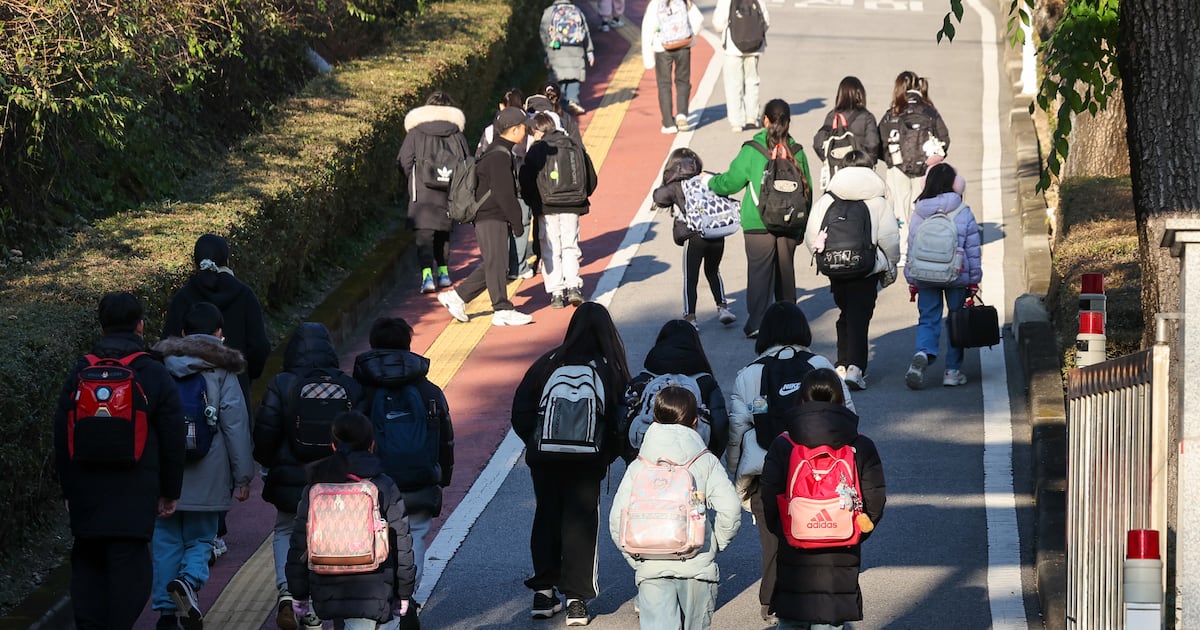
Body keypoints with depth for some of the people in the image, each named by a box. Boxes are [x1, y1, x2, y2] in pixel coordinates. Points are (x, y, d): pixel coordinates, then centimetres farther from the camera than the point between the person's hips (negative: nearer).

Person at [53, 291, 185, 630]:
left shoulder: (78, 374, 4)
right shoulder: (156, 376, -3)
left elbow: (62, 439, 8)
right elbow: (172, 441, 0)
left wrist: (68, 489, 17)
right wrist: (170, 492, 9)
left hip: (86, 493, 3)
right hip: (135, 496, -2)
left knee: (87, 564, 12)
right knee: (128, 564, -1)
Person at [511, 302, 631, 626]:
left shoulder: (549, 362, 0)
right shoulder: (611, 368, -4)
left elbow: (521, 410, 0)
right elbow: (621, 416, -4)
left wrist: (535, 443, 11)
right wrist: (609, 454, 7)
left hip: (544, 460, 1)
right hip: (587, 463, -1)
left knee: (546, 518, 15)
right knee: (580, 524, 6)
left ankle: (544, 591, 15)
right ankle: (576, 599, 3)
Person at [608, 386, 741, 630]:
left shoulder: (639, 466, 5)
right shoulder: (707, 463, 1)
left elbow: (617, 519, -1)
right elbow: (730, 509, -9)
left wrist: (634, 558, 10)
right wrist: (717, 543, 7)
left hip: (651, 568, 0)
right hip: (697, 565, 0)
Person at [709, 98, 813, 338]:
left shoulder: (752, 150, -10)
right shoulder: (796, 151, -1)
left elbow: (731, 182, -2)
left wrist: (710, 181, 20)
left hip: (758, 224, -3)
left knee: (759, 271, 0)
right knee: (785, 270, 16)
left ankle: (757, 323, -8)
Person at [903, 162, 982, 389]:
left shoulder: (919, 213, 1)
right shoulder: (963, 213, -6)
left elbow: (911, 248, 6)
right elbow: (973, 249, -3)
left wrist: (912, 280, 14)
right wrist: (974, 280, 6)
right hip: (957, 277, -2)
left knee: (928, 319, 6)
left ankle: (923, 353, -23)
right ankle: (953, 370, 11)